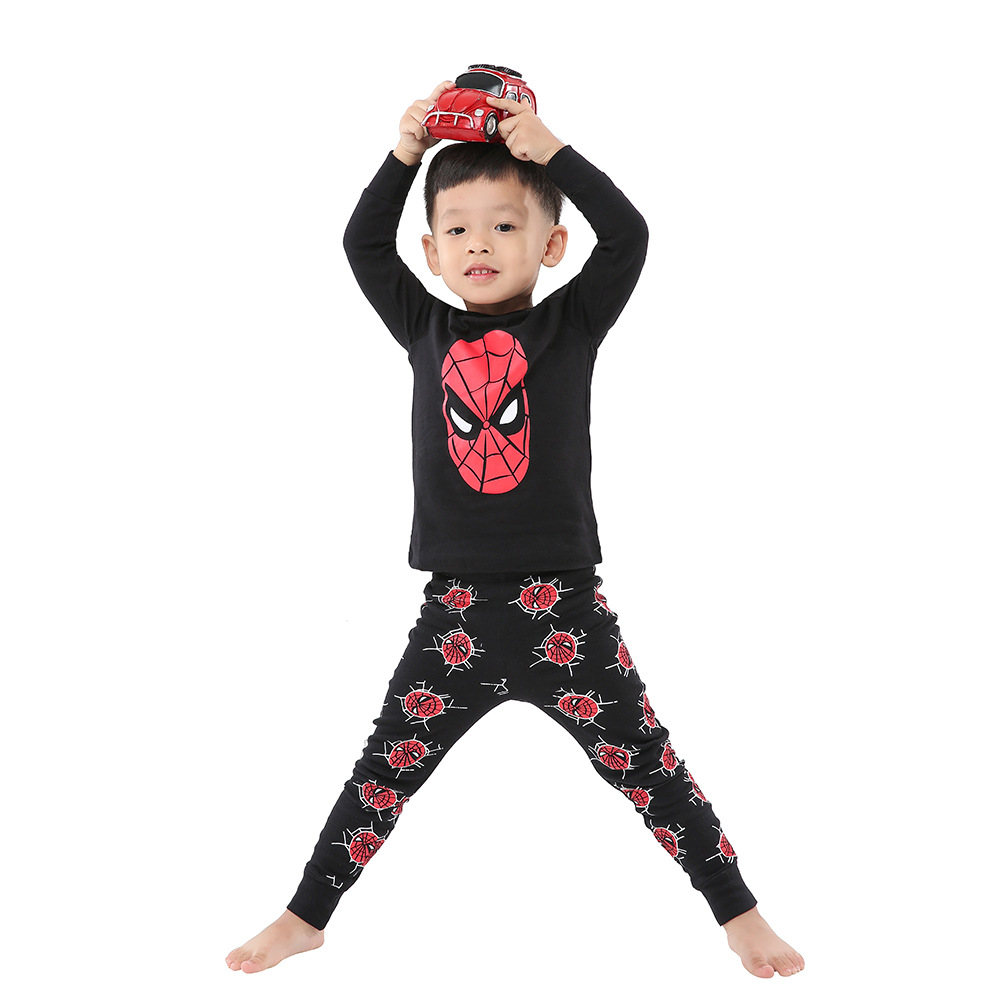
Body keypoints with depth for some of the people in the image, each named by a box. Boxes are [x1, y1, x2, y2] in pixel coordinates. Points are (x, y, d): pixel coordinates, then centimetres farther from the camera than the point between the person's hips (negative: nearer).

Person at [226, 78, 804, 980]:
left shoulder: (572, 323, 0)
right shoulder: (427, 330, 7)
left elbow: (629, 235, -11)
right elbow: (364, 244, 4)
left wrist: (551, 151, -12)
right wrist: (406, 153, -4)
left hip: (564, 607, -2)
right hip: (455, 609, 2)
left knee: (649, 771, 6)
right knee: (383, 776, 11)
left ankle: (741, 915, 22)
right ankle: (304, 920, 27)